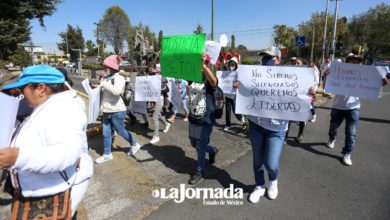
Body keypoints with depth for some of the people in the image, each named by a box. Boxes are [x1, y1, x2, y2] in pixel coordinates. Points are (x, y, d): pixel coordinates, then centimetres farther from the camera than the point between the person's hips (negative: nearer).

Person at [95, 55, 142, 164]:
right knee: (106, 133, 12)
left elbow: (117, 91, -34)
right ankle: (107, 154, 26)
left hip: (116, 111, -8)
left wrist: (104, 84, -24)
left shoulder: (118, 78, -15)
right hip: (107, 111, 8)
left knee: (121, 131, 9)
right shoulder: (107, 78, 9)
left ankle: (134, 145, 31)